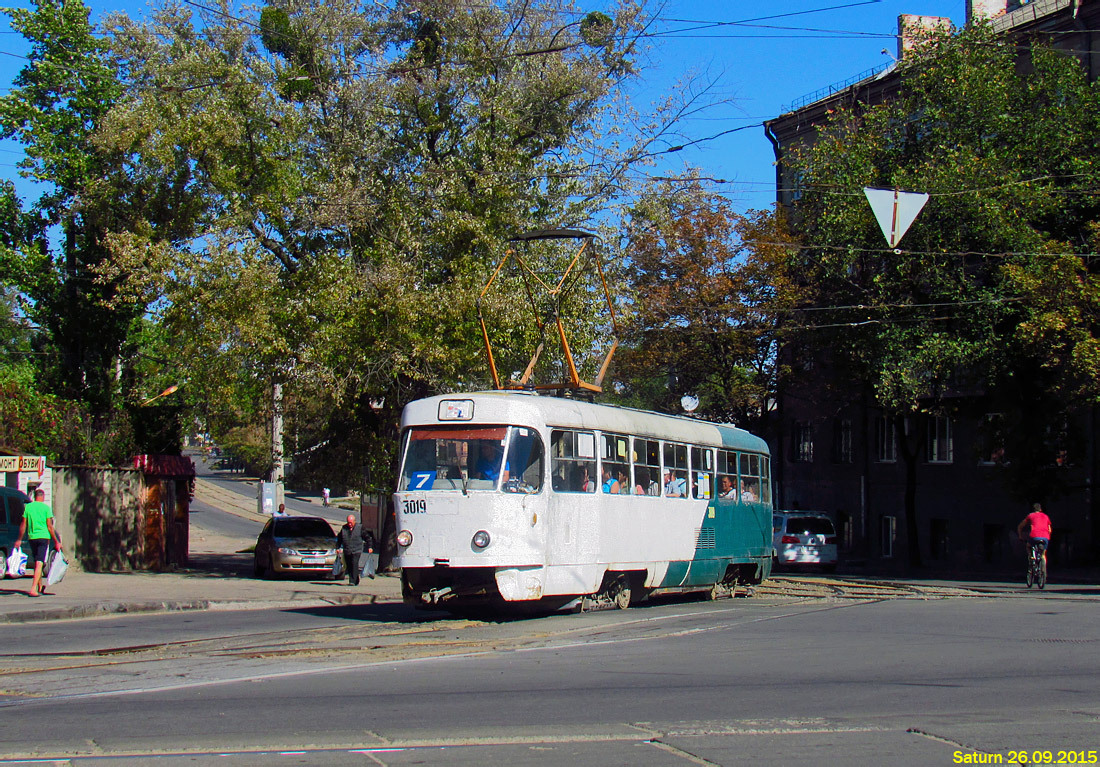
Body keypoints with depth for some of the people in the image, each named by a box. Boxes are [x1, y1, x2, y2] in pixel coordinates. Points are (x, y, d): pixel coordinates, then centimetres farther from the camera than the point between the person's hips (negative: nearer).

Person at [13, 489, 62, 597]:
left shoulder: (28, 507, 5)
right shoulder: (46, 508, -3)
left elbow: (23, 525, 7)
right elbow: (49, 526, -4)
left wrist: (19, 539, 17)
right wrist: (56, 542, 2)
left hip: (31, 537, 4)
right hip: (43, 537, -4)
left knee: (36, 563, 19)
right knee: (39, 563, -9)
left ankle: (40, 587, 31)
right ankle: (33, 589, -21)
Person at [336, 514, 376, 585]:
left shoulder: (360, 528, 1)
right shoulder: (344, 528, 9)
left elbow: (368, 538, 5)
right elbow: (339, 539, 21)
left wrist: (370, 547, 0)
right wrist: (338, 547, 19)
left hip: (356, 551, -4)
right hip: (346, 552, 4)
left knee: (354, 565, -18)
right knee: (349, 567, 5)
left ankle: (353, 581, -20)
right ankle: (356, 581, 19)